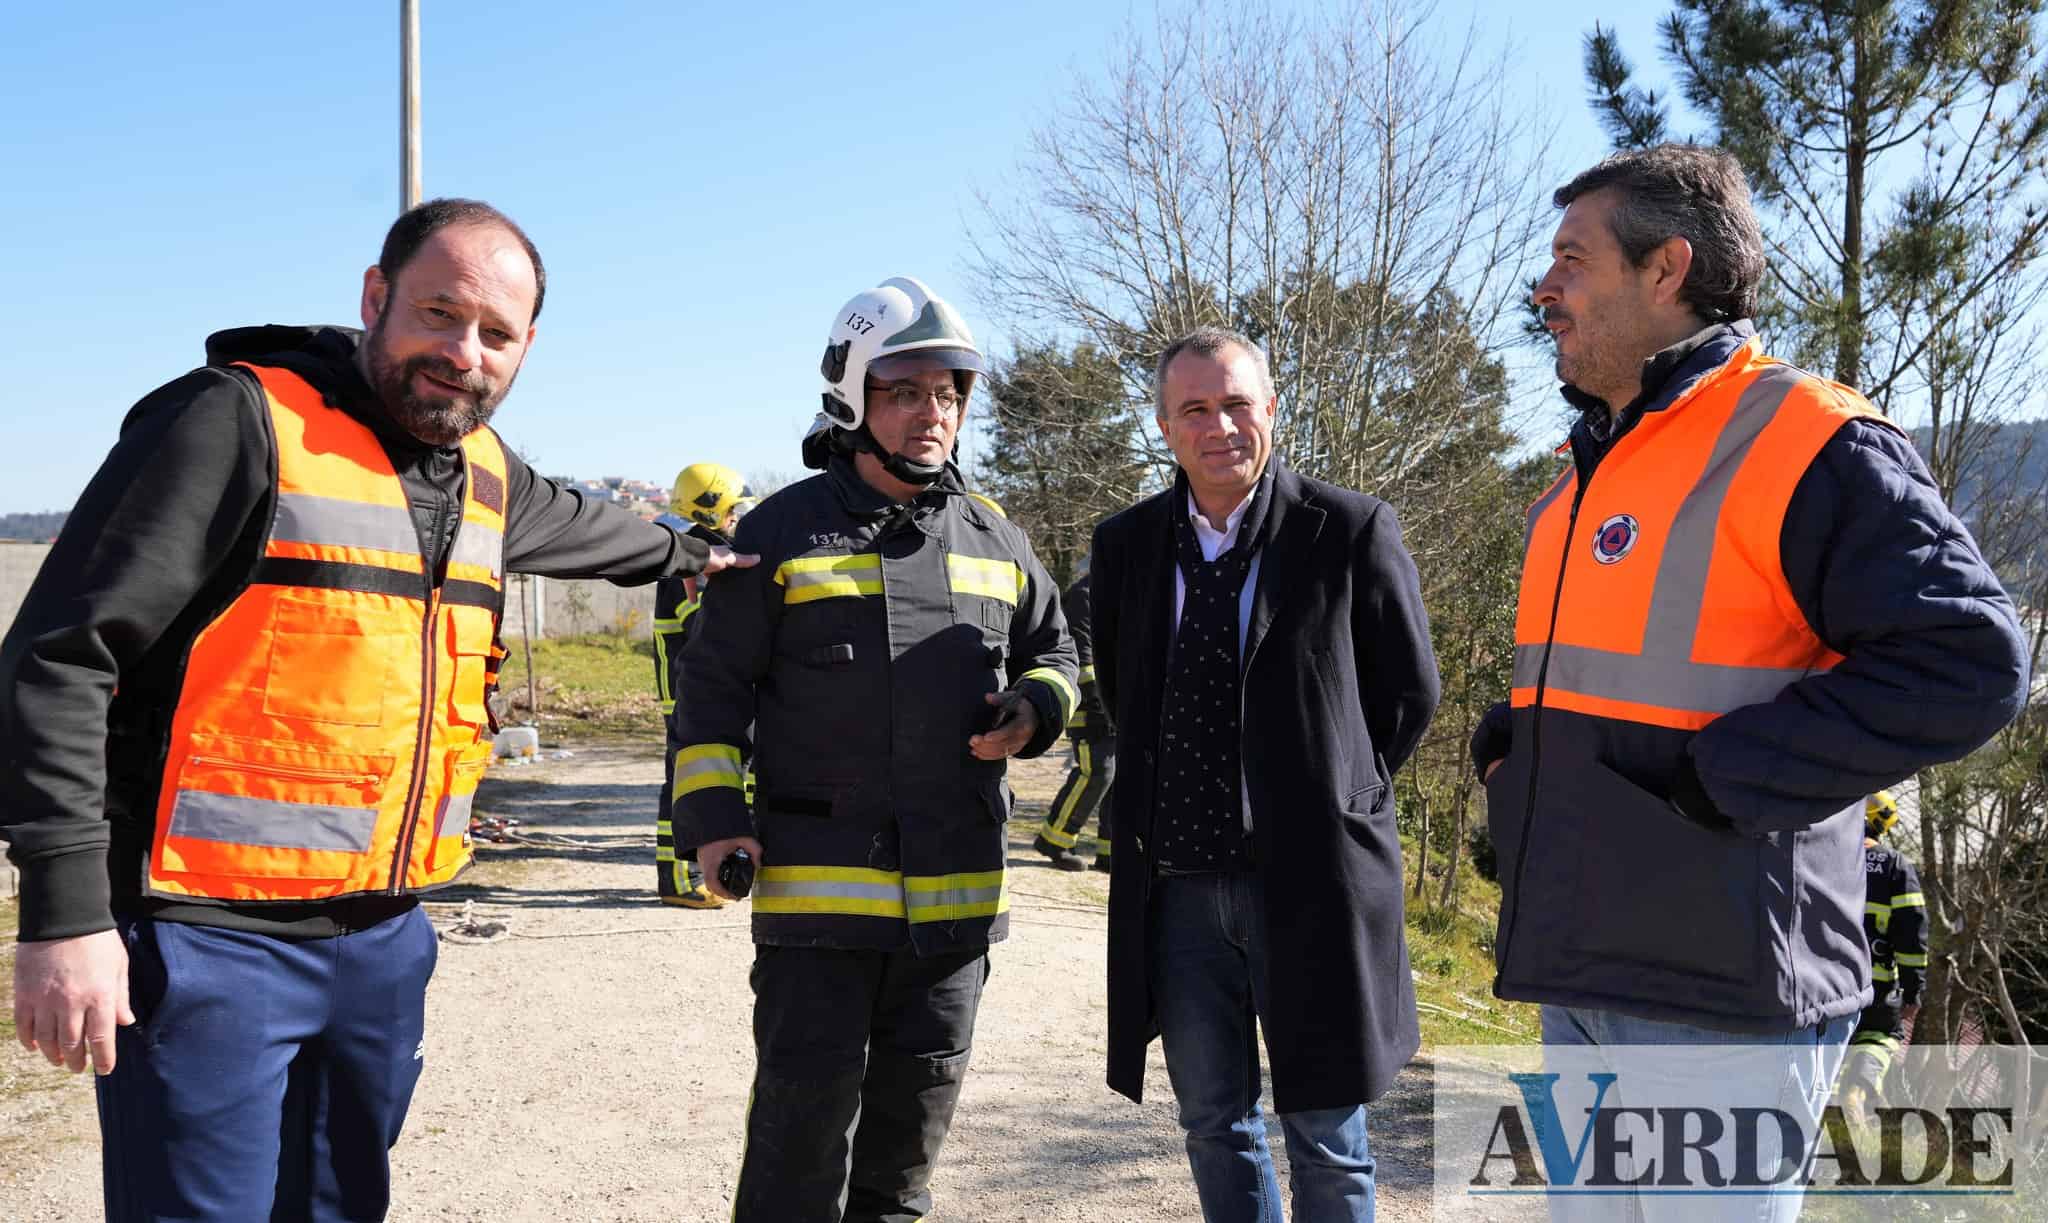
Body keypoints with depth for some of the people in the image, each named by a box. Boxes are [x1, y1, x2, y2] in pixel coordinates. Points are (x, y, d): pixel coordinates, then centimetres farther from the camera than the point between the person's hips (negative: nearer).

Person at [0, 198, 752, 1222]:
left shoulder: (484, 471, 11)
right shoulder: (238, 420, -11)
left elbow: (569, 522, 35)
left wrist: (684, 553, 50)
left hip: (384, 939, 7)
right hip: (213, 940, -7)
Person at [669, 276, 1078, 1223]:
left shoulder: (994, 543, 10)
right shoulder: (782, 532, -1)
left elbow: (1054, 650, 21)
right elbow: (713, 685, 1)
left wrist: (1032, 711, -2)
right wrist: (712, 816, -9)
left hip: (956, 889, 4)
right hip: (818, 887, -4)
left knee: (915, 1111, 17)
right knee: (805, 1117, 0)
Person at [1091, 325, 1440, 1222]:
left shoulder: (1352, 531, -8)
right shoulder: (1125, 546, 4)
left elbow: (1408, 692, 2)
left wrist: (1335, 800, 5)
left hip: (1310, 880, -3)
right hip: (1176, 888, 4)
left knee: (1326, 1140, 9)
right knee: (1215, 1128, 17)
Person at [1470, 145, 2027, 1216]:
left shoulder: (1806, 445, -12)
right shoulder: (1592, 468, 15)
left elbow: (1970, 663, -20)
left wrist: (1719, 775, -21)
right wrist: (1514, 736, 8)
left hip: (1718, 993, -8)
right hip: (1584, 972, 8)